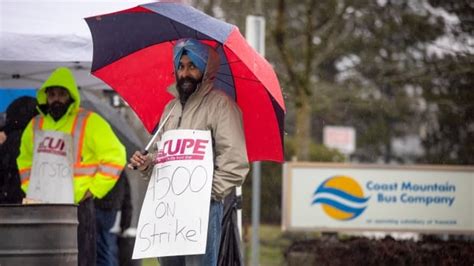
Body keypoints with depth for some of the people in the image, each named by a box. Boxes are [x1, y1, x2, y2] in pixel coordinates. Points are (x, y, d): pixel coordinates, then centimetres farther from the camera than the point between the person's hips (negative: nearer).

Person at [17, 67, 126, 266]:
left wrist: (93, 190, -9)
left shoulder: (90, 123, -5)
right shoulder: (35, 125, 13)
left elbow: (115, 157, -6)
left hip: (78, 205, -6)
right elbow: (25, 160, 27)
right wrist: (29, 188, 14)